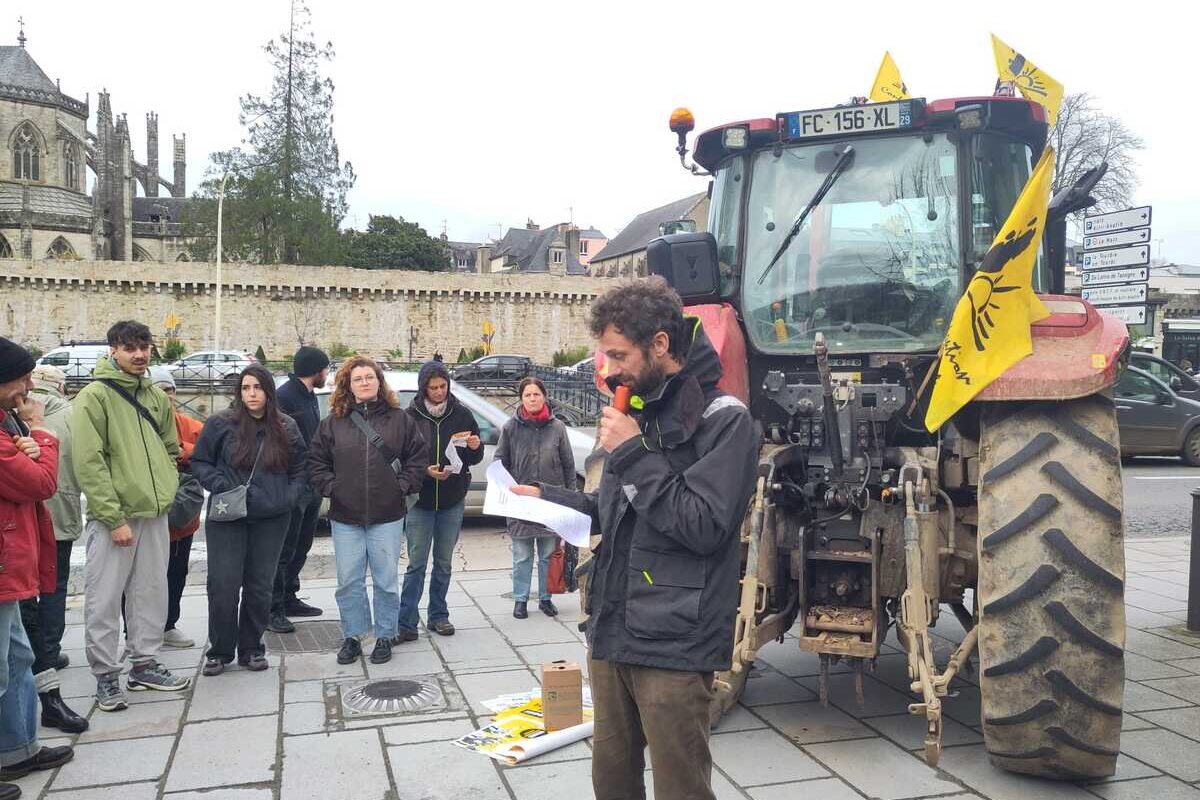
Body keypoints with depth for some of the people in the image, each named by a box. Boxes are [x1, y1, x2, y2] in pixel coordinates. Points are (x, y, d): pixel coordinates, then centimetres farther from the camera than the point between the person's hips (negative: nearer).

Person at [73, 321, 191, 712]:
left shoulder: (156, 396, 11)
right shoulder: (94, 396, -9)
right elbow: (89, 463, -15)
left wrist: (166, 491, 6)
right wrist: (114, 518, -18)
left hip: (155, 514, 6)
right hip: (112, 517, -6)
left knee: (152, 594, 13)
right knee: (104, 600, 2)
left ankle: (144, 664, 26)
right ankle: (106, 675, 15)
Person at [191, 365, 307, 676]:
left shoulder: (286, 427, 6)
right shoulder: (221, 423, -3)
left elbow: (300, 469, 14)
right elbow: (199, 462, 4)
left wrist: (290, 496, -2)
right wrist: (220, 486, -12)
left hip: (271, 520, 2)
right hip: (226, 519, -2)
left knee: (260, 586, 9)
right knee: (223, 585, -3)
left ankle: (251, 648, 22)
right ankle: (219, 651, 13)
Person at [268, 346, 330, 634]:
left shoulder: (309, 396, 15)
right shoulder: (284, 397, -15)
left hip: (311, 486, 9)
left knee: (301, 547, 18)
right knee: (284, 550, -1)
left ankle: (289, 599, 30)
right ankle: (274, 609, 7)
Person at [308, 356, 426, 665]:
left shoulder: (399, 419, 2)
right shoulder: (333, 421, 3)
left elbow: (417, 456, 5)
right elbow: (316, 460, 7)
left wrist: (403, 486, -4)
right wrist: (330, 487, -4)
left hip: (387, 515, -1)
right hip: (345, 516, 1)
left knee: (386, 580, 7)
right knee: (349, 581, 7)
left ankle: (384, 637, 20)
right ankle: (352, 637, 21)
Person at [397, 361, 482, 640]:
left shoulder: (462, 414, 1)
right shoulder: (411, 416, -6)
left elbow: (475, 458, 6)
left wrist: (475, 447, -16)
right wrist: (424, 471, -18)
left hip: (452, 501, 2)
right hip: (420, 500, -2)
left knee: (443, 563, 12)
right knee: (417, 563, -2)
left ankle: (438, 616, 23)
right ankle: (406, 622, 3)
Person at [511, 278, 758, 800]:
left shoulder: (724, 420, -11)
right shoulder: (637, 412, 13)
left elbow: (704, 526, -20)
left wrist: (633, 456, -17)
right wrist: (547, 498, 7)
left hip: (673, 644, -7)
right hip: (612, 633, 7)